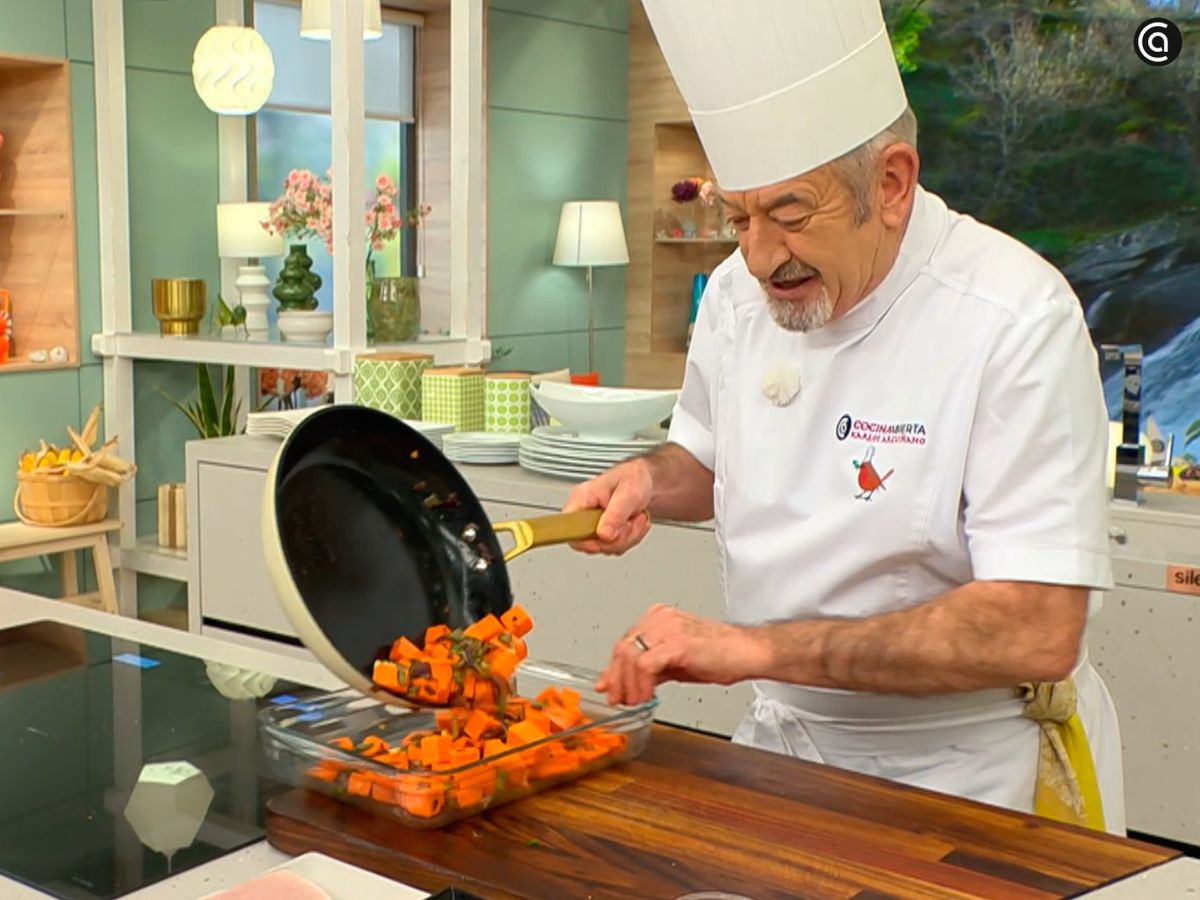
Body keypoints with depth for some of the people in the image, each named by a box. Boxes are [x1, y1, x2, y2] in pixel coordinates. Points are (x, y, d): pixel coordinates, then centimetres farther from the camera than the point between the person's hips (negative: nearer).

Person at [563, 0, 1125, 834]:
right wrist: (648, 479, -6)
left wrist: (756, 647, -29)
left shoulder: (1016, 318, -22)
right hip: (788, 738, 5)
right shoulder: (738, 291, -2)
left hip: (968, 771, -4)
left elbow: (1037, 633, -27)